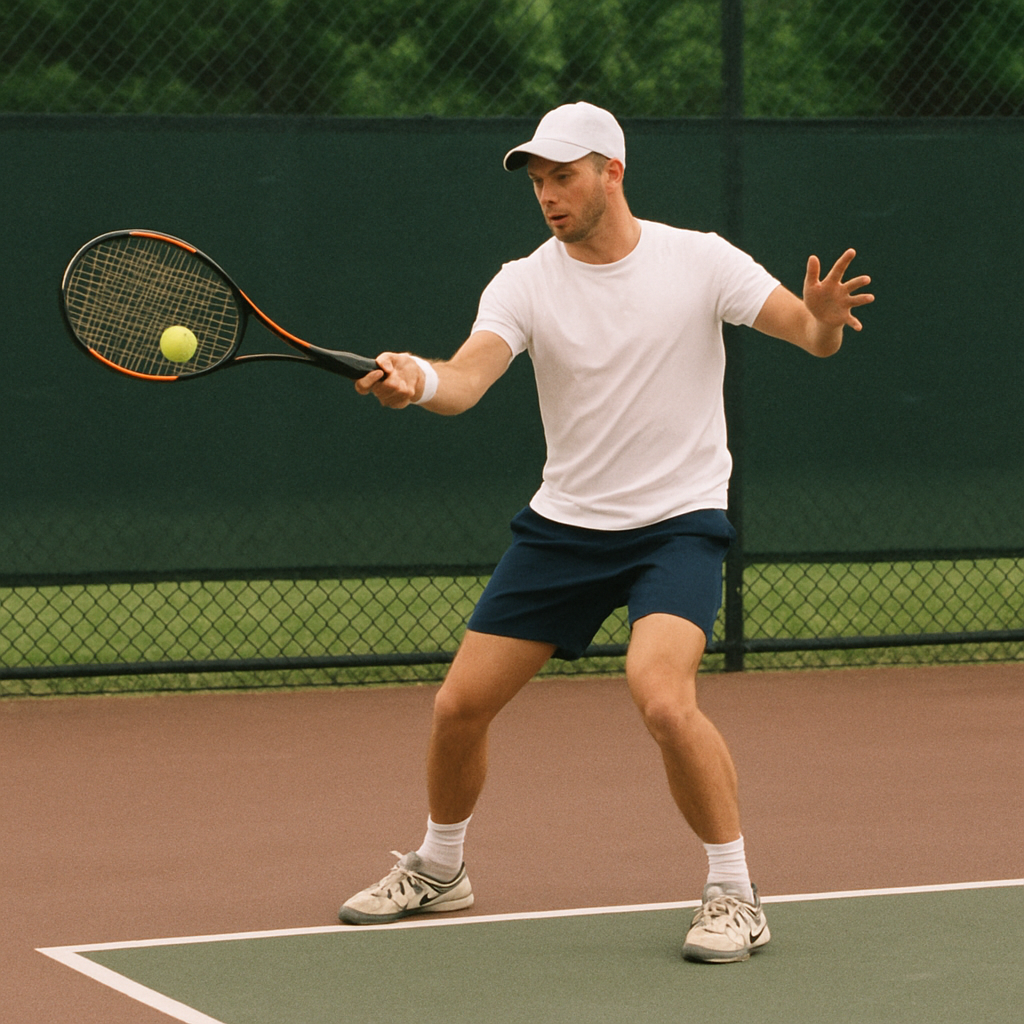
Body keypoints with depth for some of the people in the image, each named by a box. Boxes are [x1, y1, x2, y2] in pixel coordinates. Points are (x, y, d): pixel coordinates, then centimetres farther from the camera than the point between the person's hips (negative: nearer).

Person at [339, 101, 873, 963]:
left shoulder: (700, 261, -8)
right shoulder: (524, 283, -4)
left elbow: (813, 335, -11)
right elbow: (467, 379, -20)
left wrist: (825, 317, -36)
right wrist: (418, 380, -44)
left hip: (679, 523, -4)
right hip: (562, 526, 4)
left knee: (662, 698, -28)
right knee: (459, 706, 4)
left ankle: (735, 895, -11)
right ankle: (437, 869, 32)